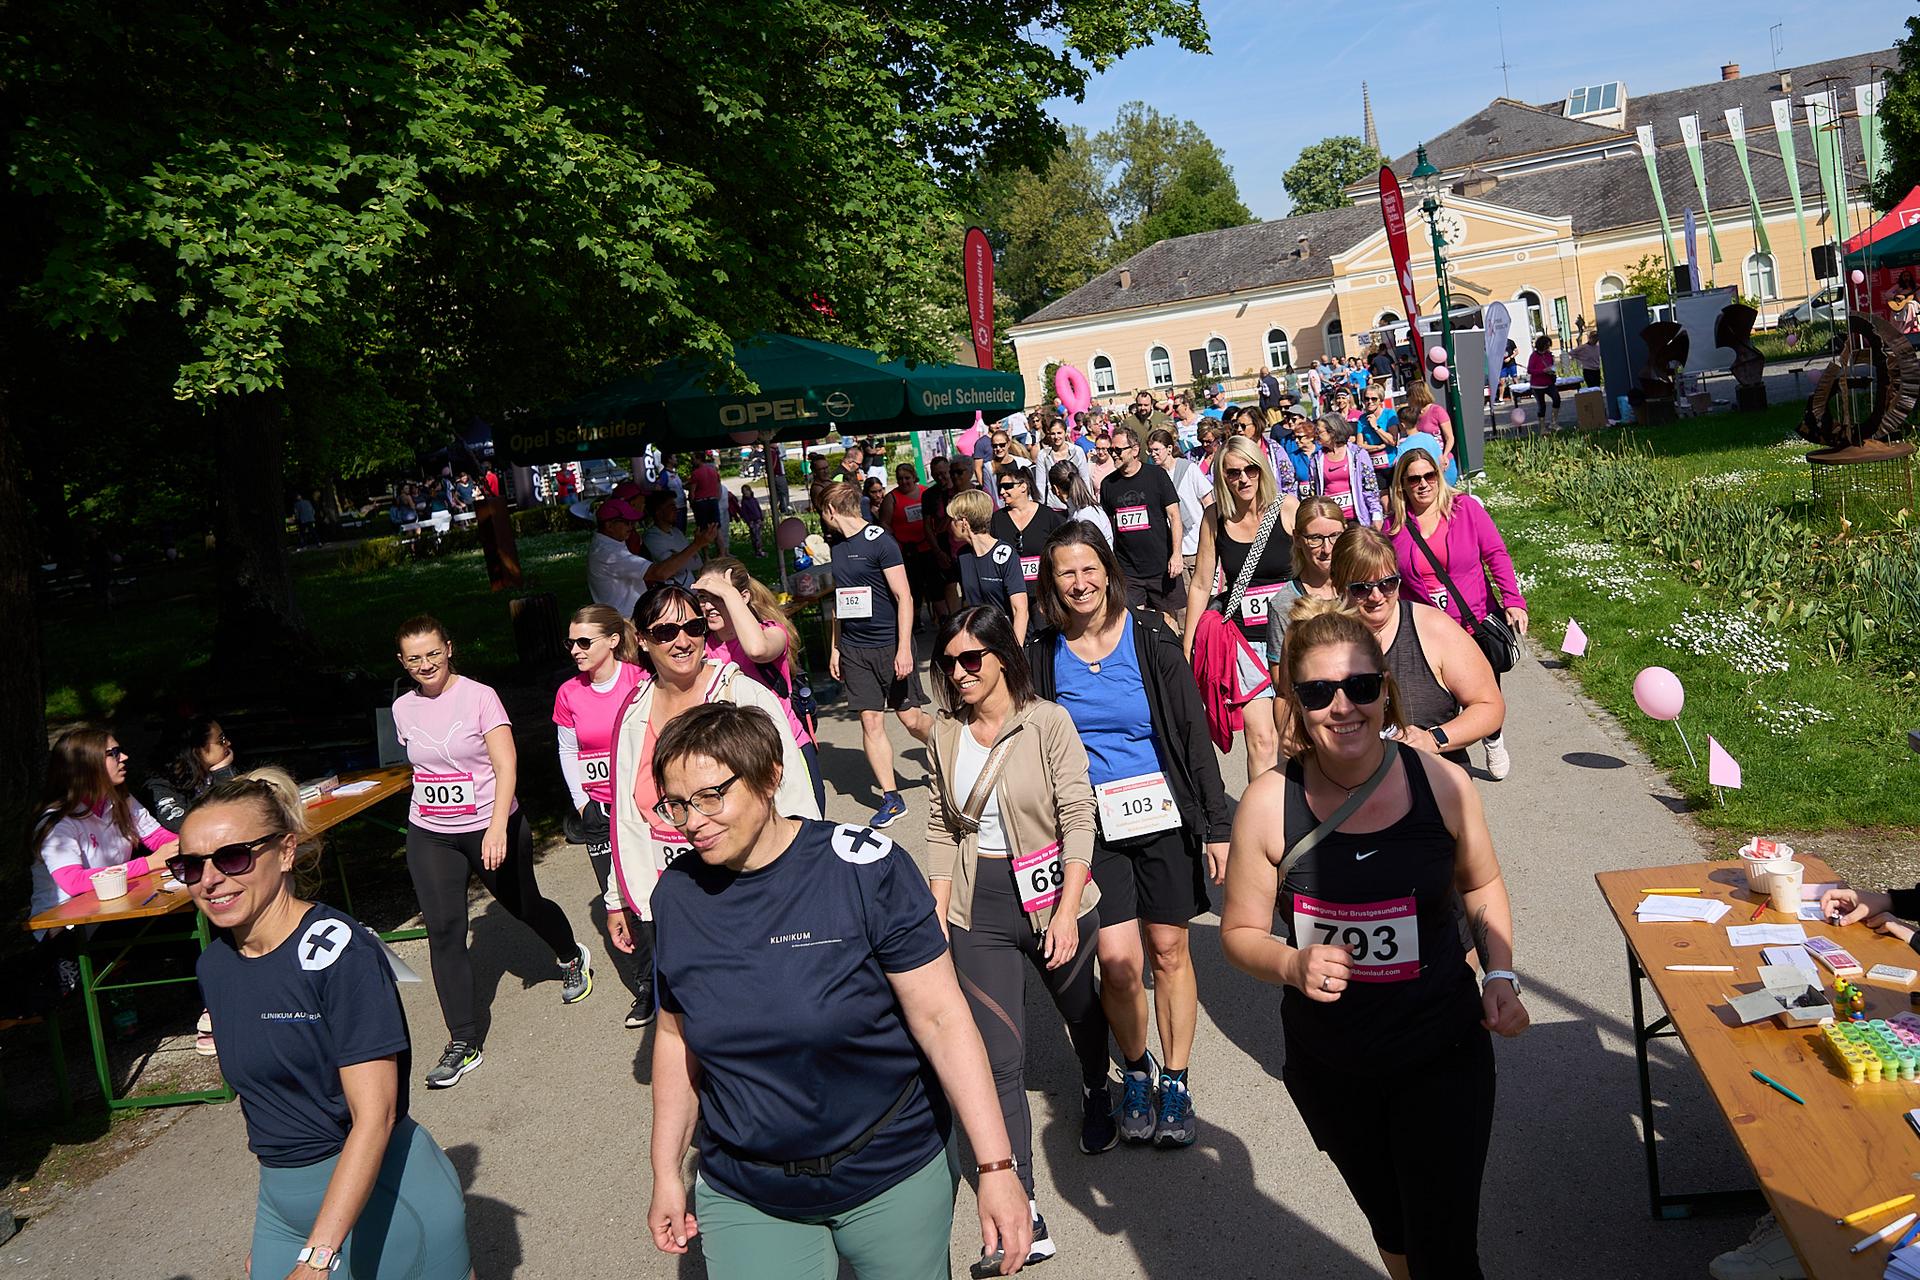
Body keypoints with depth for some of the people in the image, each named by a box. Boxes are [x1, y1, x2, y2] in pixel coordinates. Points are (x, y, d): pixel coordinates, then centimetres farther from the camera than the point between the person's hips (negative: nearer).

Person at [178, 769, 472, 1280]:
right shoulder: (214, 965, 2)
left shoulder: (338, 950, -21)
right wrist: (268, 1226, 15)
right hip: (282, 1202, 6)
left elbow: (374, 1115, -24)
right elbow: (263, 1097, 12)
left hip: (386, 1198, -6)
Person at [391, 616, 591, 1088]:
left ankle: (572, 957, 48)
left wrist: (497, 830, -29)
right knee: (443, 930, -5)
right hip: (429, 836, 4)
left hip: (490, 828, -3)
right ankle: (463, 1043, 2)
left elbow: (507, 768, -19)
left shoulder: (479, 697, -13)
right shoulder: (403, 709, 2)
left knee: (524, 905, 15)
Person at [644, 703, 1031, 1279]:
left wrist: (996, 1167, -19)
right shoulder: (677, 895, -5)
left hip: (894, 1176, -3)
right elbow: (677, 1036, 8)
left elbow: (942, 1019, -17)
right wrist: (666, 1174, 12)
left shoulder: (864, 868, -18)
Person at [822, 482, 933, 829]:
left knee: (911, 719, -1)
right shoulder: (836, 547, 11)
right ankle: (890, 798, 8)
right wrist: (834, 648, 17)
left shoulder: (879, 540, -10)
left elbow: (903, 596, -13)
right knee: (870, 722, 1)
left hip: (889, 644, -6)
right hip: (854, 649, 6)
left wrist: (904, 648, -17)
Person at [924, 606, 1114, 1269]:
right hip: (979, 908, 2)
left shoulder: (1048, 722, -12)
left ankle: (1095, 1095, 56)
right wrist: (939, 908, 0)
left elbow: (1078, 817, -13)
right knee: (999, 1059, -5)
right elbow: (941, 825, 7)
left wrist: (1067, 911, -18)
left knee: (1081, 1011, 23)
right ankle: (1020, 1209, 1)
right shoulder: (944, 731, 1)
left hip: (1056, 896, -1)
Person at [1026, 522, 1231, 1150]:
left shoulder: (1150, 640, -5)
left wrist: (1216, 825, -4)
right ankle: (1136, 1073, 20)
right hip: (1091, 826, 1)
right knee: (1118, 962, -6)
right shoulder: (1043, 655, -1)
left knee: (1169, 951, 8)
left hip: (1163, 817, 0)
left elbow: (1194, 734, -2)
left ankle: (1176, 1082, 25)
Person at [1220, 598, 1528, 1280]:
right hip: (1328, 1069, 1)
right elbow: (1240, 932, -6)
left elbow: (1482, 885, 6)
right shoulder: (1269, 803, -16)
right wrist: (1293, 964, -25)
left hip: (1443, 1057, -1)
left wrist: (1500, 975, -6)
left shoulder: (1442, 784, -13)